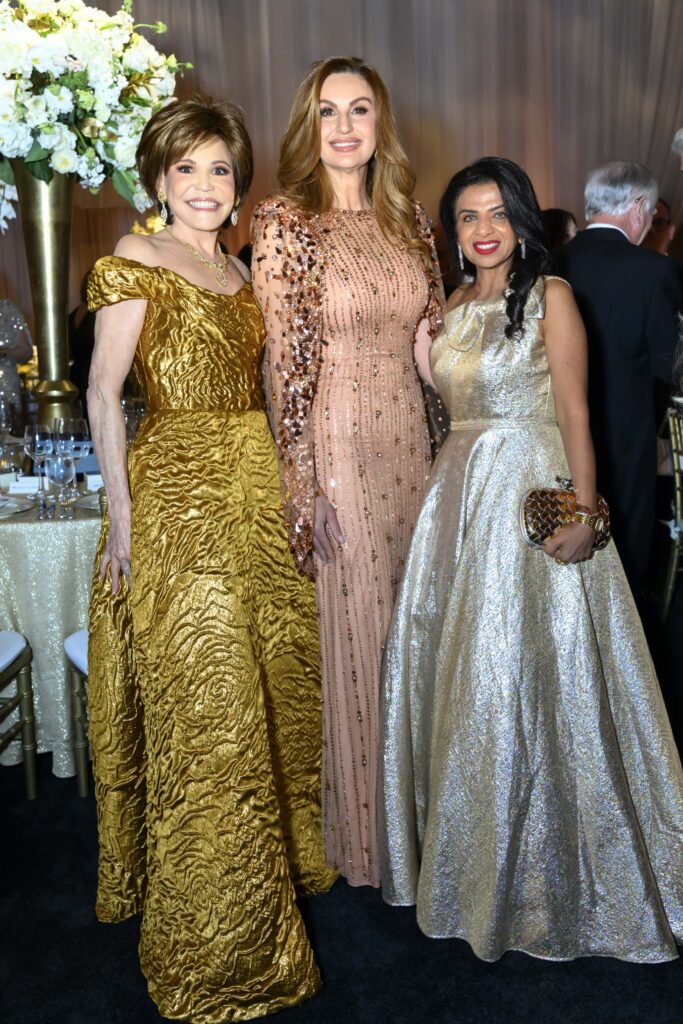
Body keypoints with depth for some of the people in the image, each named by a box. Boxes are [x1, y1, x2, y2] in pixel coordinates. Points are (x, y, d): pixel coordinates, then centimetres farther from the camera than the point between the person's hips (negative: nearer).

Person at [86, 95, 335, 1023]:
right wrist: (121, 515, -15)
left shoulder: (237, 270, 15)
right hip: (177, 498, -7)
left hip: (257, 488, 7)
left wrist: (282, 488, 10)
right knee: (202, 704, -1)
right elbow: (104, 393, -10)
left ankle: (280, 851, 37)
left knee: (272, 679, 14)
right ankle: (211, 933, 17)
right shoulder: (136, 262, -5)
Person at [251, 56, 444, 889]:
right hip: (336, 442, -5)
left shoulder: (408, 218, 10)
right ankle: (360, 832, 27)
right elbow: (285, 362, -11)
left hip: (412, 438, 5)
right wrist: (306, 482, -14)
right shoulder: (284, 222, -6)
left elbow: (431, 342, 12)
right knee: (355, 631, 5)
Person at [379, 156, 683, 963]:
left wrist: (585, 512, -19)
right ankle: (463, 859, 28)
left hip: (532, 496, -6)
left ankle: (536, 874, 19)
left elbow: (574, 413, -10)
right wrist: (441, 489, 5)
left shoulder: (549, 296, -3)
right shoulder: (452, 308, 15)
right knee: (450, 669, 9)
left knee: (523, 677, -1)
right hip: (458, 495, 6)